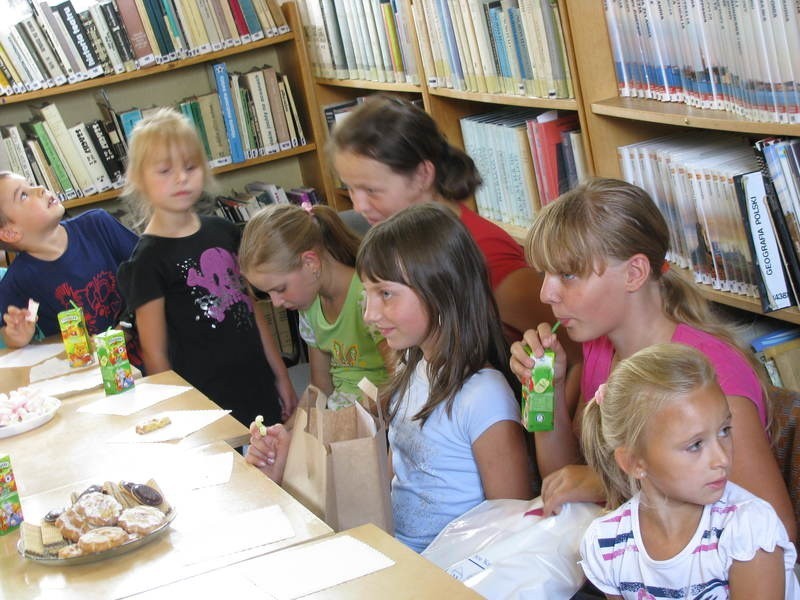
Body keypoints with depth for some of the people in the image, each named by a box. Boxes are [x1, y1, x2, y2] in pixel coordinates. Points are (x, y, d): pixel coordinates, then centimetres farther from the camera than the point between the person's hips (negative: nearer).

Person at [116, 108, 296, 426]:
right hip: (207, 405, -6)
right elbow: (155, 354, -9)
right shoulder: (148, 260, -11)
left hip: (261, 390, 6)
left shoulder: (223, 232, 7)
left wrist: (282, 377, 14)